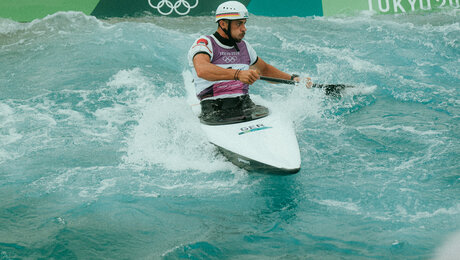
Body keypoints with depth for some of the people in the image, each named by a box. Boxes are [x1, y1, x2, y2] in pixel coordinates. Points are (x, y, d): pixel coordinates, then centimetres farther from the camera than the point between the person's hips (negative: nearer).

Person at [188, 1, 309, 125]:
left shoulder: (244, 47, 18)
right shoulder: (203, 43, -5)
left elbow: (265, 69, 37)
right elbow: (202, 70, -28)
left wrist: (292, 79, 29)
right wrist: (238, 74, -40)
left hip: (245, 105, 4)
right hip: (214, 109, -4)